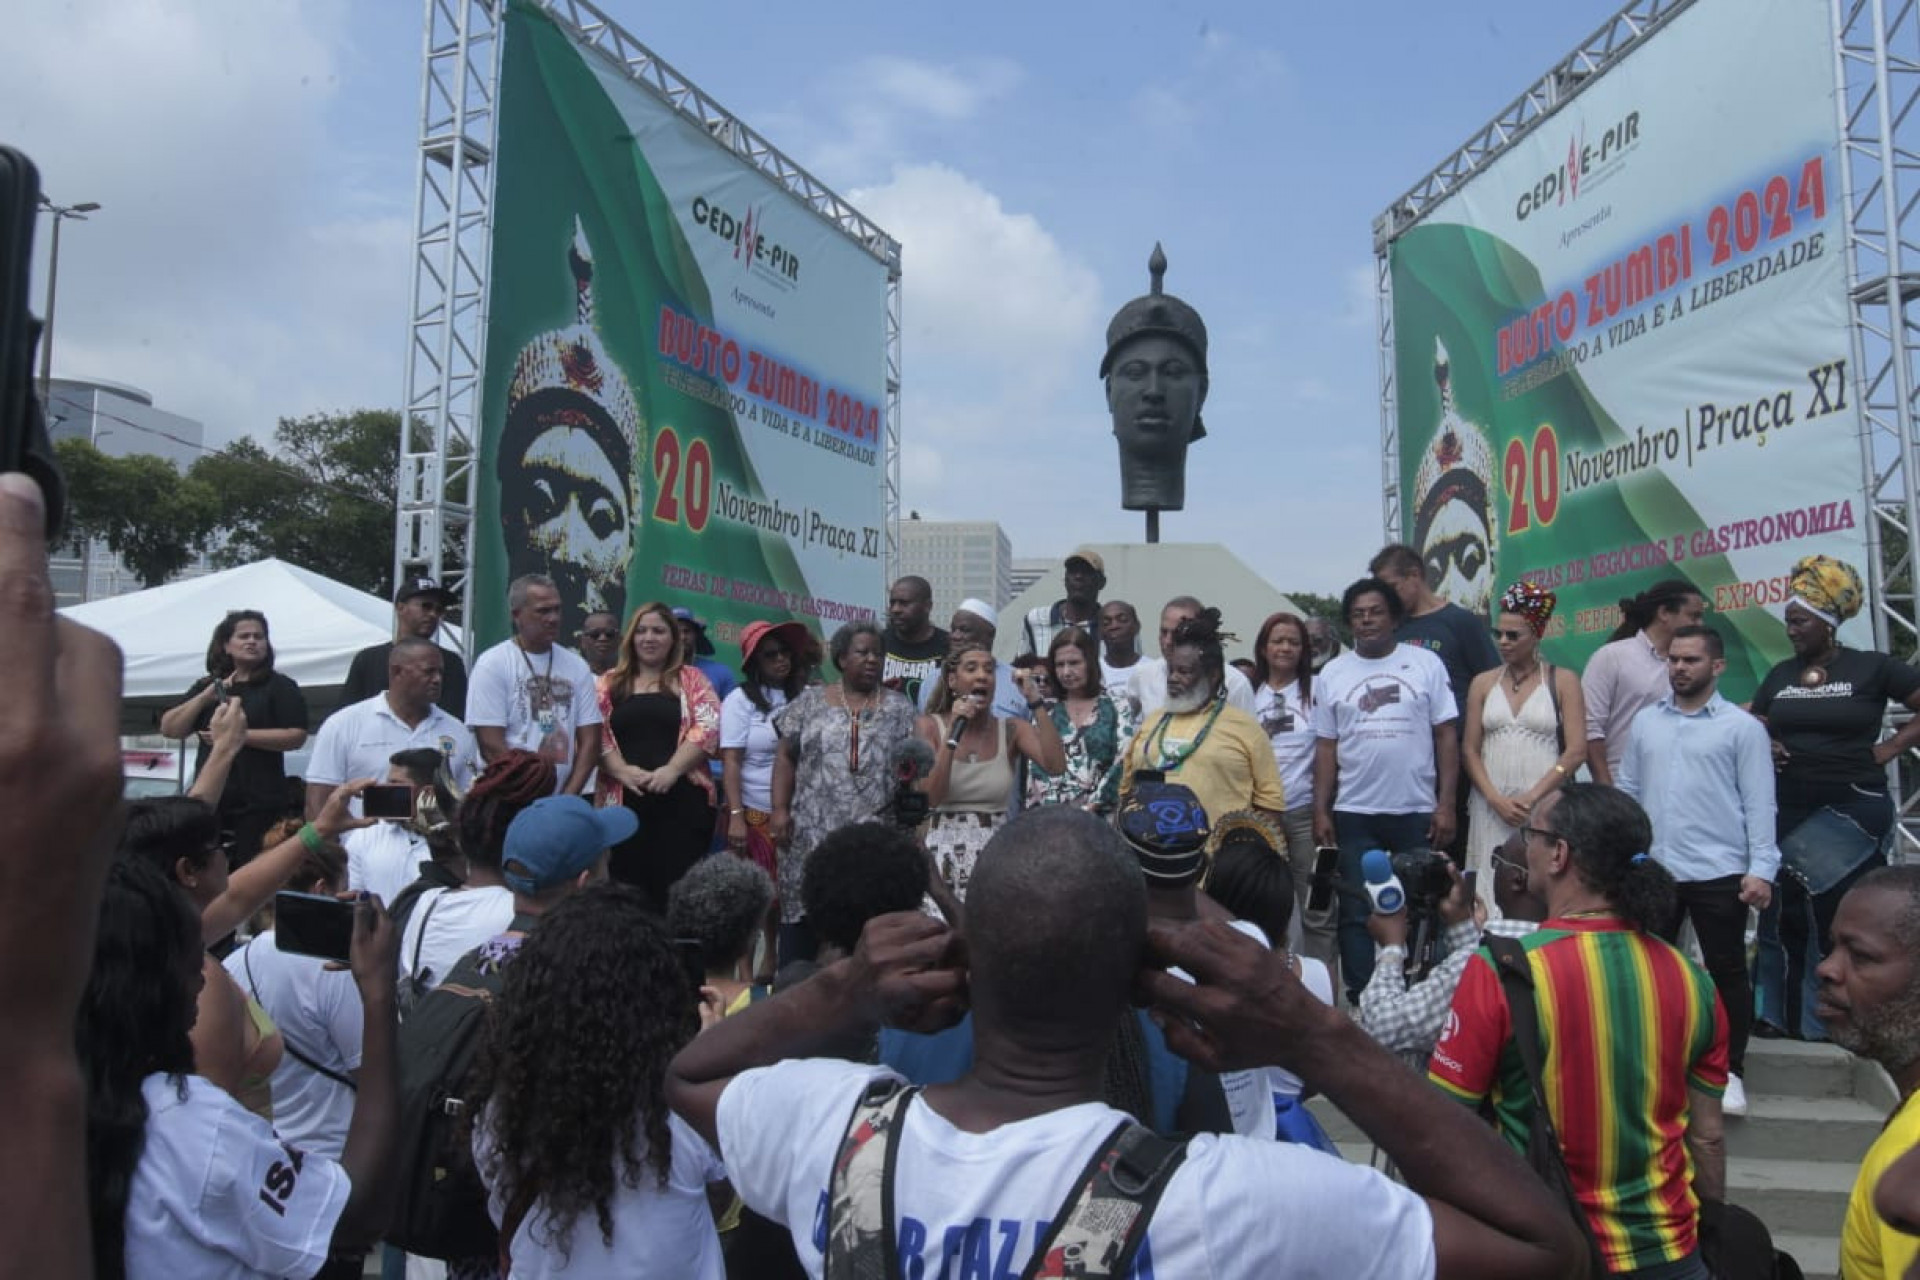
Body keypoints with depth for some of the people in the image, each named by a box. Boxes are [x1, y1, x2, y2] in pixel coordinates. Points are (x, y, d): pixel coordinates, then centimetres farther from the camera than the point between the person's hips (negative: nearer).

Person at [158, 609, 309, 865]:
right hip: (209, 799, 4)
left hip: (259, 803, -4)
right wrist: (205, 696, -2)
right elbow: (169, 728, 10)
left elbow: (296, 737, -8)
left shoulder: (280, 687, 2)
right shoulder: (206, 686, 16)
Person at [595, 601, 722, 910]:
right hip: (624, 800, 1)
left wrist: (671, 770, -13)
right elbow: (596, 733, 5)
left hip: (682, 799, -1)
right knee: (629, 888, 3)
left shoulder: (691, 679, 10)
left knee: (677, 889, -2)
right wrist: (622, 771, -11)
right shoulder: (611, 682, 14)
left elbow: (707, 727, -3)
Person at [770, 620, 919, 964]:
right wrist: (780, 809, -2)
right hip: (812, 832, 0)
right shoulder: (811, 700, 8)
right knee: (804, 912, 1)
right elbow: (786, 756, 8)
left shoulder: (899, 707, 8)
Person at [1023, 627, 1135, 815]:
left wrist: (1090, 806, -8)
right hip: (1051, 813, 1)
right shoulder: (1045, 712, 12)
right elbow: (1036, 767, 7)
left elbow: (1124, 763, -2)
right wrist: (1051, 810, -6)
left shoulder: (1117, 707, 6)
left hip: (1100, 814, -1)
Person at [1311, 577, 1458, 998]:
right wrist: (1321, 811, 0)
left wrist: (1446, 804, -6)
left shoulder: (1426, 663, 2)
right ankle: (1360, 1002, 14)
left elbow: (1446, 736, 1)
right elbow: (1325, 747, 6)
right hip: (1354, 814, 1)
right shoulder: (1332, 674, 5)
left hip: (1418, 811, -1)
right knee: (1356, 914, 5)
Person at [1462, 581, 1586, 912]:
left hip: (1544, 804, -2)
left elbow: (1576, 751, -3)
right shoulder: (1483, 683, 11)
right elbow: (1469, 750, 7)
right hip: (1491, 806, 2)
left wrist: (1531, 798, -11)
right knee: (1492, 889, 0)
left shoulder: (1563, 681, 4)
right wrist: (1495, 799, -7)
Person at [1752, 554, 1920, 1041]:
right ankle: (1783, 1015, 15)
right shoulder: (1779, 675, 9)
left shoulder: (1873, 668, -3)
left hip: (1853, 810, -4)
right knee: (1785, 913, 6)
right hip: (1789, 812, 4)